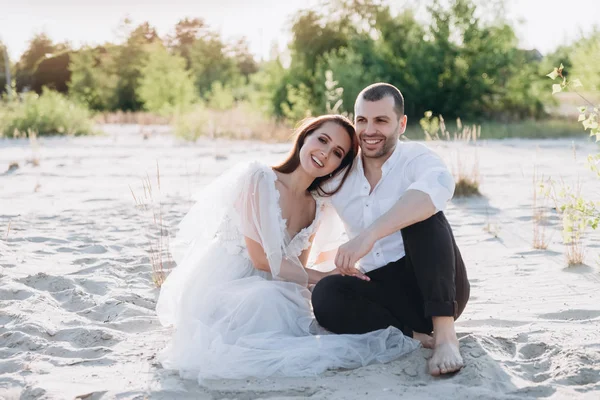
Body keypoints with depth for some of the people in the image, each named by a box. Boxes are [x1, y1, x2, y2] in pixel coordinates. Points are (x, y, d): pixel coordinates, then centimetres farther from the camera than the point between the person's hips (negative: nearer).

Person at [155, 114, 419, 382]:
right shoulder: (258, 179, -11)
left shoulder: (316, 209, 10)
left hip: (264, 297, 7)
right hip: (218, 290, -7)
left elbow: (296, 270, 7)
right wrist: (326, 278, -13)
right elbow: (261, 259, -15)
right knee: (266, 300, -38)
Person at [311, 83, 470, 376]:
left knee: (421, 213, -29)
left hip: (433, 288, -3)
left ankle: (445, 334, -34)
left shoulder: (415, 158, -9)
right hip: (381, 293, 3)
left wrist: (369, 234, -45)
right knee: (325, 295, -26)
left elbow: (439, 186, -35)